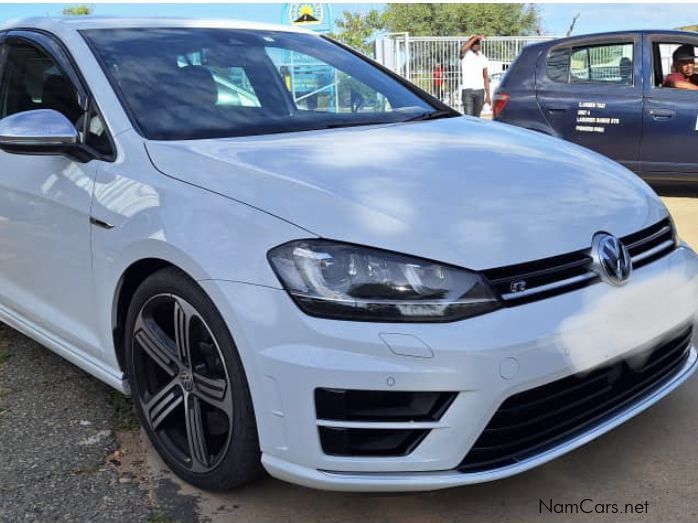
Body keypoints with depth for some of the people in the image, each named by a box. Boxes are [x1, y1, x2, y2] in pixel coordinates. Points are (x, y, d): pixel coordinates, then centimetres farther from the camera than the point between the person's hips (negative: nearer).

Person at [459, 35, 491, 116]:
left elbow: (486, 77, 12)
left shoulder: (483, 58, 12)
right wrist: (474, 37, -30)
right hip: (467, 90, -4)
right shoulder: (465, 55, 0)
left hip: (480, 90, 4)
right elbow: (463, 49, -27)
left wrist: (488, 95, 8)